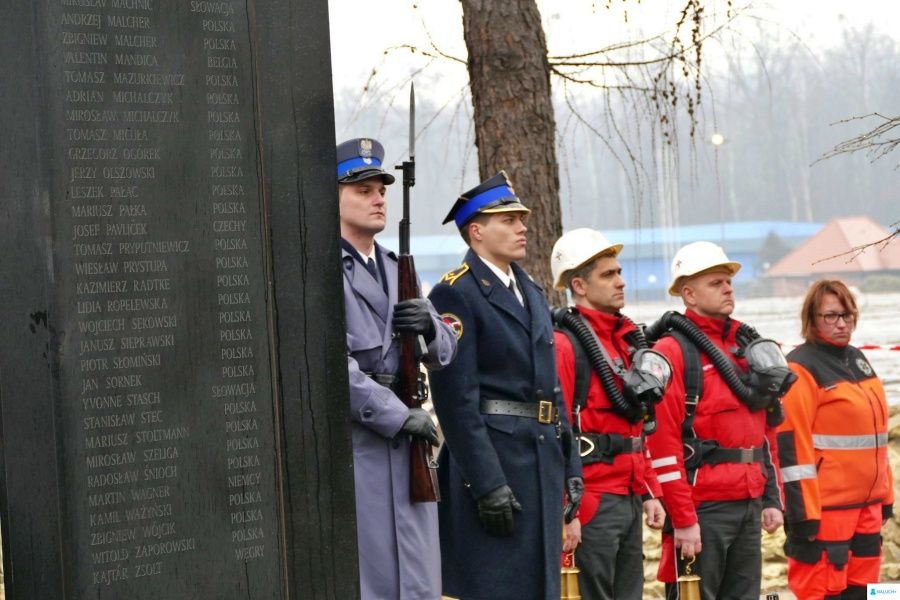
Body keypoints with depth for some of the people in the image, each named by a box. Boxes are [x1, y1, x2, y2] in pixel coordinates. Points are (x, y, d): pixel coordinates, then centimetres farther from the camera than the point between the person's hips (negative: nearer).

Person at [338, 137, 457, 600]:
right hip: (351, 446, -8)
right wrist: (400, 416, -16)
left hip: (404, 443, 8)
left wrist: (431, 327, -5)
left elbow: (444, 352, 19)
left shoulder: (394, 269, 18)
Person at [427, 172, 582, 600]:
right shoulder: (455, 295, -10)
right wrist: (488, 484, -20)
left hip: (544, 462, 8)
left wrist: (570, 464, 15)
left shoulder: (532, 293, 18)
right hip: (491, 460, -8)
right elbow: (456, 399, -16)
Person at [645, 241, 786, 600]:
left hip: (750, 505, 8)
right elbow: (663, 442, -14)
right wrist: (683, 518, -17)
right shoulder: (673, 351, -8)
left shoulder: (747, 345, 16)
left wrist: (772, 498, 15)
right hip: (703, 509, -7)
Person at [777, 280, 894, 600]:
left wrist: (885, 495, 19)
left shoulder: (857, 360, 15)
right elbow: (792, 446, -16)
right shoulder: (801, 368, -11)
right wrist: (803, 514, -20)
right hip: (825, 508, -8)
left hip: (867, 505, 8)